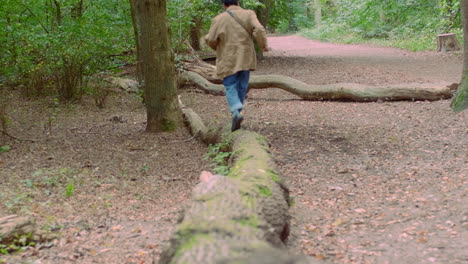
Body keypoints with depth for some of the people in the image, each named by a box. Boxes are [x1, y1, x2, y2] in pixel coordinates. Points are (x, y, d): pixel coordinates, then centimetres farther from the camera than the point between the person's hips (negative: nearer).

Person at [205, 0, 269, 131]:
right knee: (242, 86, 14)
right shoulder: (248, 14, -3)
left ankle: (236, 112, -21)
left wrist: (218, 47, 15)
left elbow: (210, 39, -6)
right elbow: (259, 30, -14)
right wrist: (263, 44, 1)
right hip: (245, 58, 2)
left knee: (231, 87, 1)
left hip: (228, 60, -2)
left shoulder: (219, 19, -6)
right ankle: (237, 109, 22)